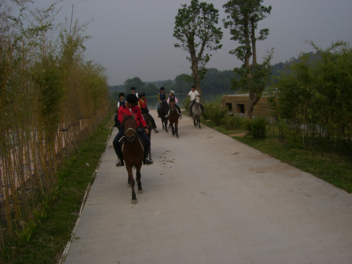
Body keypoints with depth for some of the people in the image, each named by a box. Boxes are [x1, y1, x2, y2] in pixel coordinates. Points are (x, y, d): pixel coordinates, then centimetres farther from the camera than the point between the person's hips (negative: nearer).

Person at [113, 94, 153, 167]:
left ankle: (145, 157, 10)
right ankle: (120, 158, 5)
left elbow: (141, 118, 11)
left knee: (147, 141, -16)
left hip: (136, 128, 1)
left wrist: (145, 127, 1)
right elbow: (121, 122, -5)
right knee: (115, 142, -19)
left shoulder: (136, 107, 2)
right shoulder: (121, 109, -6)